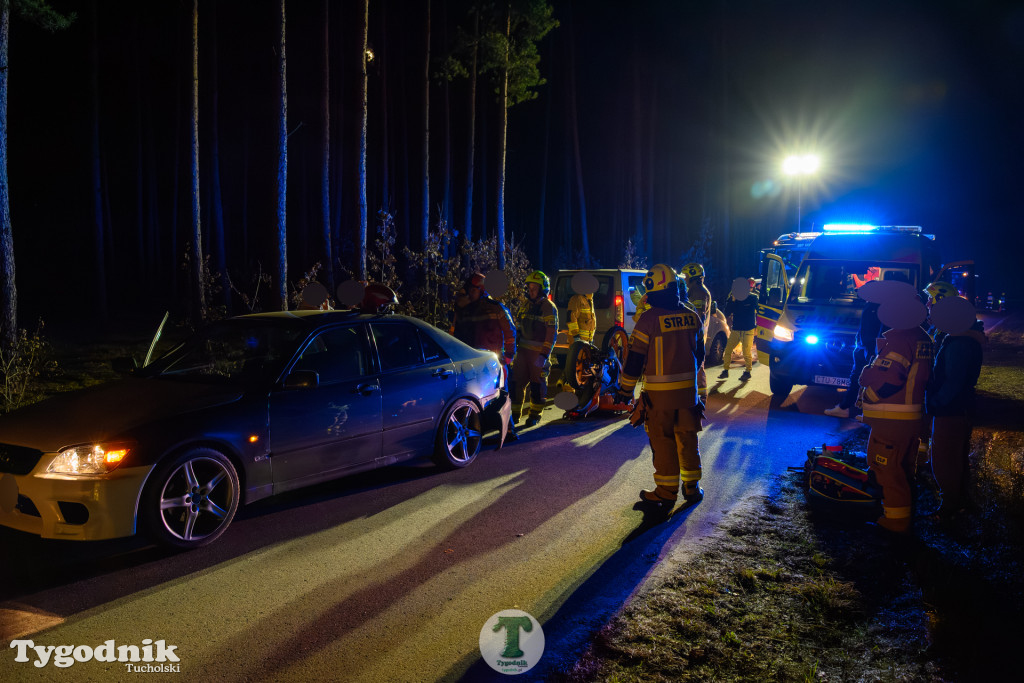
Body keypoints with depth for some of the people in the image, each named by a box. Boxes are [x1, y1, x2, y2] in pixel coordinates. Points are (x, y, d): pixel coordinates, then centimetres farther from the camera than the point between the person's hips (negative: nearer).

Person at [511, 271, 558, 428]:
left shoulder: (548, 307, -7)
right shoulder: (525, 305, 14)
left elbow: (552, 333, -11)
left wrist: (544, 354, -17)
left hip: (539, 351, -6)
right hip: (523, 350, 6)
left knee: (537, 383, 2)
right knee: (516, 381, 3)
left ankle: (535, 414, 15)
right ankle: (515, 413, 13)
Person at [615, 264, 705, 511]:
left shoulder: (649, 319, -14)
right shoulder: (691, 316, 4)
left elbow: (634, 358, -11)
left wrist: (625, 390, -2)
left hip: (660, 392, -5)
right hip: (688, 389, 5)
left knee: (663, 442, 4)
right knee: (687, 439, 16)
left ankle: (666, 493, 10)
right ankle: (692, 488, 25)